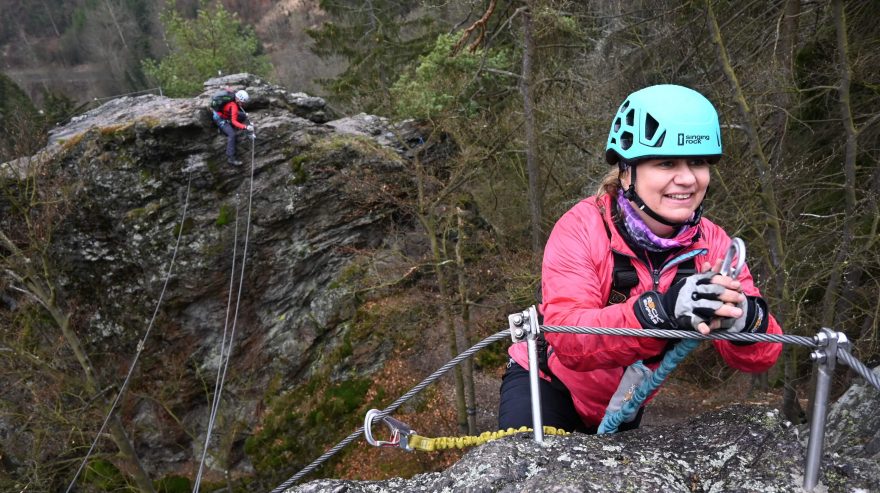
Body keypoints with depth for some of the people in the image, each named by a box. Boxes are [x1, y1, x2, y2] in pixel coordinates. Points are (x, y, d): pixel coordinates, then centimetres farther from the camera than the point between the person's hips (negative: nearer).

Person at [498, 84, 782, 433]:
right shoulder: (583, 227, -26)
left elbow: (759, 357, -22)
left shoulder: (711, 243, -15)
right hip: (548, 383, -4)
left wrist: (745, 319, -46)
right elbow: (568, 337, -38)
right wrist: (659, 311, -54)